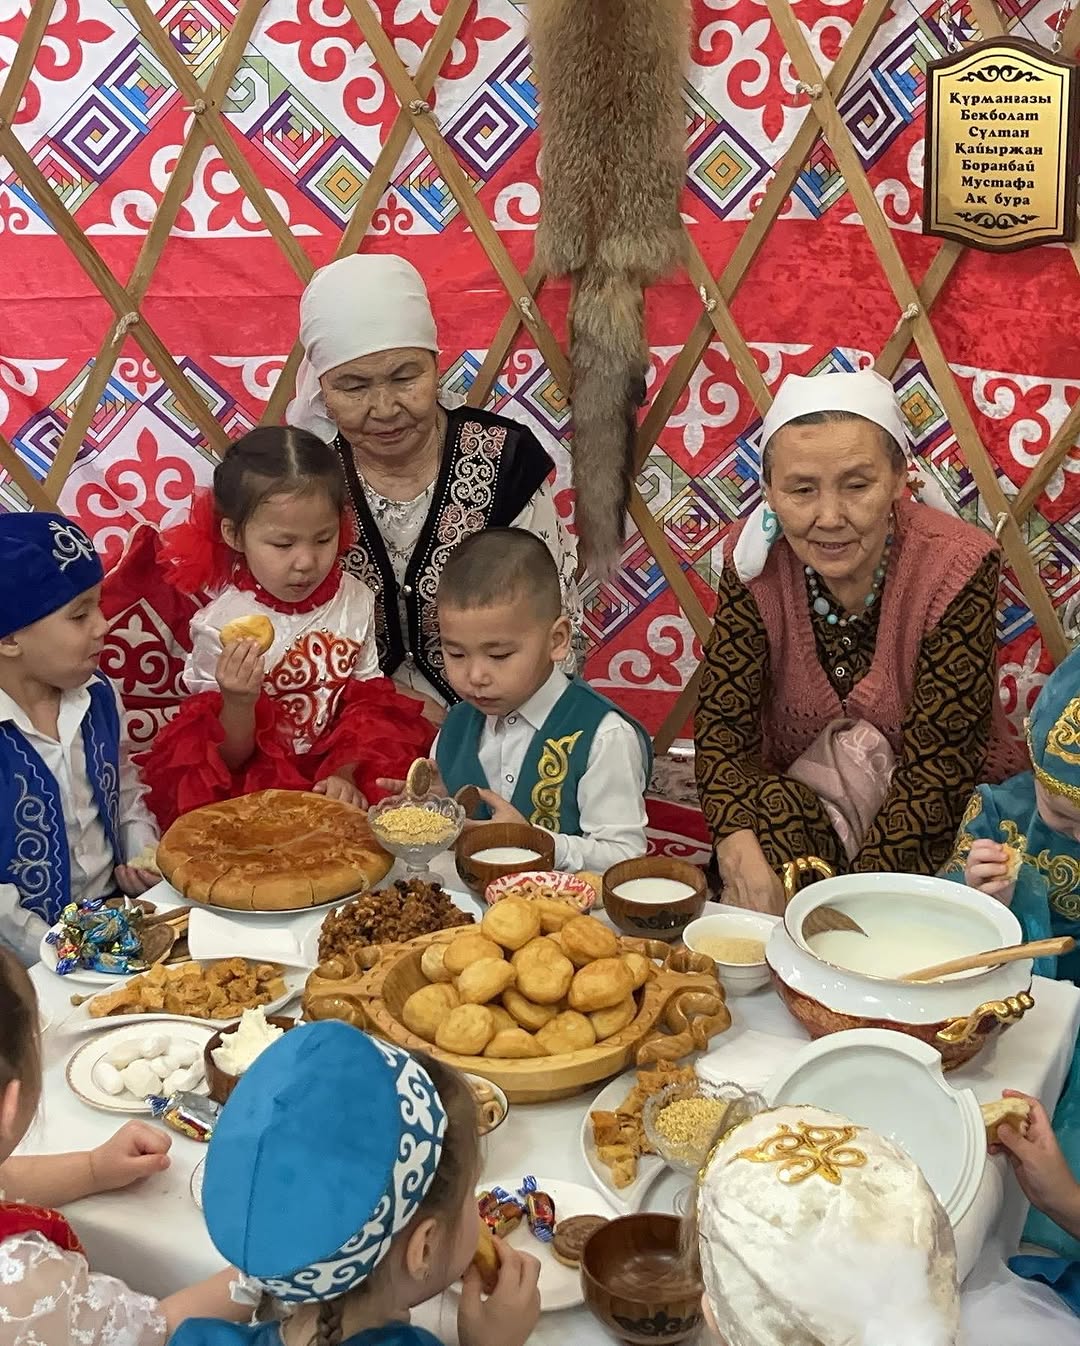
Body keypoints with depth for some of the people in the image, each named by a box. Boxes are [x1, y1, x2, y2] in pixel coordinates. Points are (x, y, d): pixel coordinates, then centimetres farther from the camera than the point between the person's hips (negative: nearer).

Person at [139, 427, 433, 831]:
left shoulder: (354, 601, 0)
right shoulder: (220, 625, -13)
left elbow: (367, 702, 7)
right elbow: (231, 757, -7)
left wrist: (345, 774, -12)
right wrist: (238, 702, -28)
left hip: (338, 771, 3)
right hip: (254, 780, -3)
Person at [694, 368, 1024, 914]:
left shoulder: (955, 569, -20)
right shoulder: (756, 560, -11)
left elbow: (937, 763, -21)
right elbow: (723, 720, -12)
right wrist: (740, 848, -30)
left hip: (942, 809, -2)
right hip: (800, 795, 2)